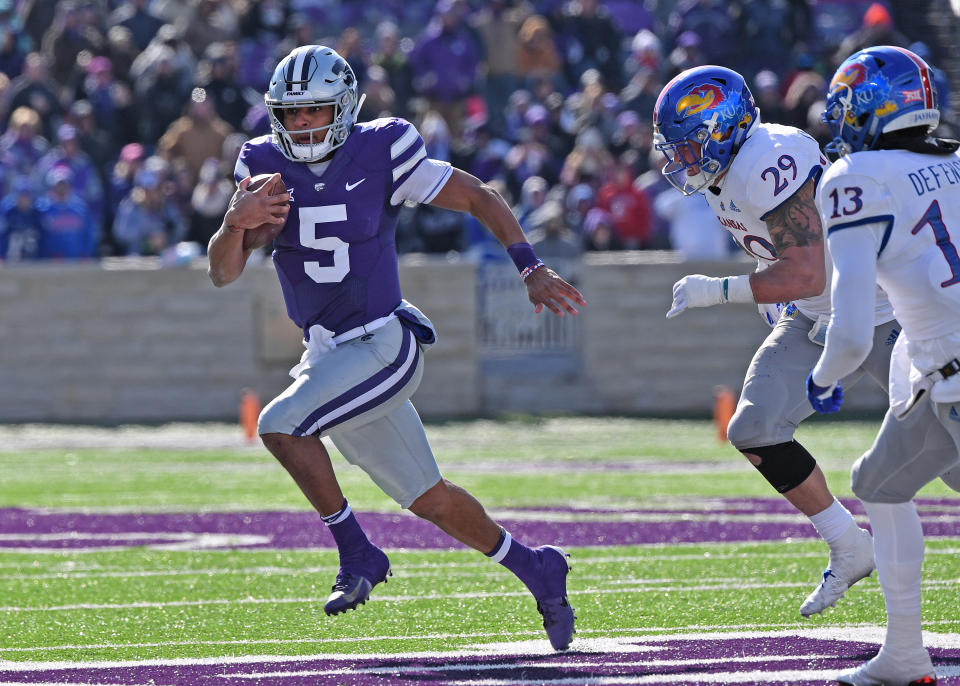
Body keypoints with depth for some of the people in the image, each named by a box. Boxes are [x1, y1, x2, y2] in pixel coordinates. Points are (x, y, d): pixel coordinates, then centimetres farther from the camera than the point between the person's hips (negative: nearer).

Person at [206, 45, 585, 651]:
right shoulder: (266, 166, -1)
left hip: (384, 345, -5)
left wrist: (532, 270, -9)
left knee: (281, 424, -25)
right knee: (428, 499, 14)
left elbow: (479, 198, -1)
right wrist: (237, 224, -29)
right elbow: (223, 273, -7)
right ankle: (535, 568, 33)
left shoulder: (381, 153, -11)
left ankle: (357, 554, -10)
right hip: (328, 353, 5)